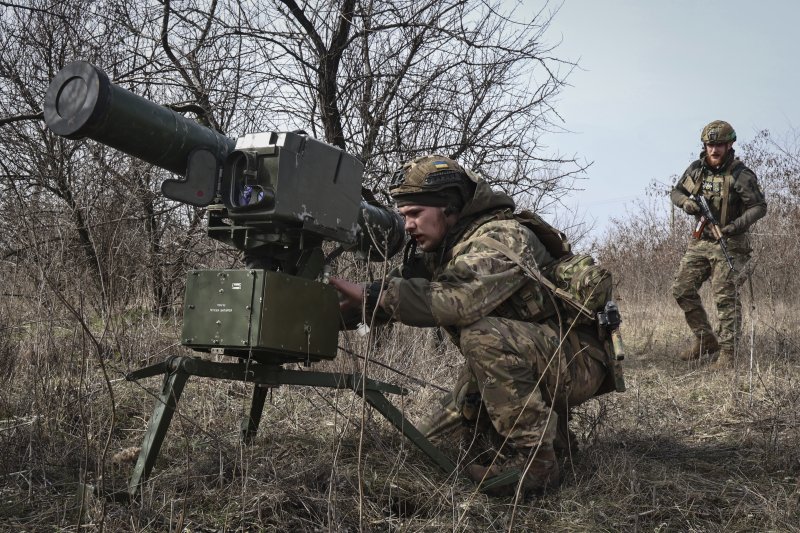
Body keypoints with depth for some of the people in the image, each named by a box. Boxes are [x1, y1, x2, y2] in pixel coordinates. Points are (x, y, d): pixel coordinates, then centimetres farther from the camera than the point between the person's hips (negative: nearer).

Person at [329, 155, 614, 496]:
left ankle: (534, 458, -23)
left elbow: (458, 300, -42)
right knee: (429, 445, 7)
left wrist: (373, 296, -39)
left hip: (574, 358, -9)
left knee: (484, 336, -37)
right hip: (509, 365, 9)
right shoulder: (441, 248, 5)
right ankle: (548, 430, 18)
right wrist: (347, 305, -20)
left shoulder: (500, 238, -25)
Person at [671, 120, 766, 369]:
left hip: (728, 244, -6)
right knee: (682, 290, 5)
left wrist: (738, 224, -27)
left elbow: (759, 206, -12)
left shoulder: (741, 175, -12)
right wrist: (685, 202, -7)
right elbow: (676, 192, 15)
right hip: (700, 242, 6)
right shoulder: (696, 169, 4)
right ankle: (705, 340, 20)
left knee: (726, 298, -6)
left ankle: (727, 353, 3)